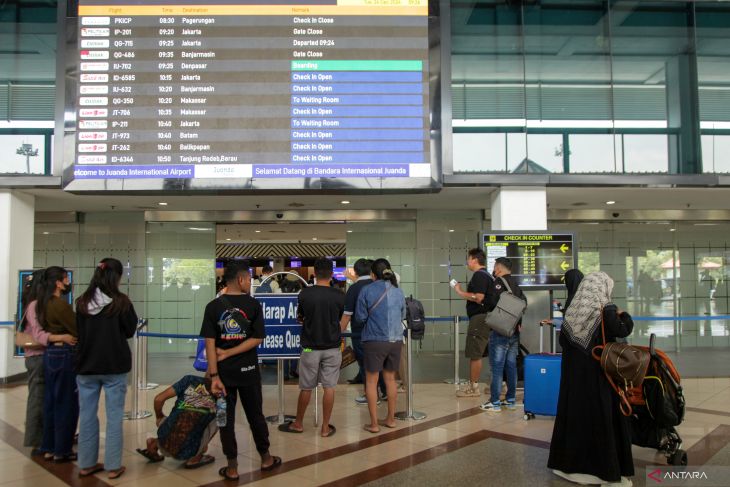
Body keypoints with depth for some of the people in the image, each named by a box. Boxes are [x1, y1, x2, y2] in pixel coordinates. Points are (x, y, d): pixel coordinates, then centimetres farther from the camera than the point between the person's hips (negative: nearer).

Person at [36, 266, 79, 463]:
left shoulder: (44, 304, 9)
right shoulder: (61, 304, -18)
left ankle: (49, 448, 24)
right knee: (66, 404, 2)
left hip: (50, 353, 9)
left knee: (51, 402, 15)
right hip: (64, 355, -9)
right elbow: (77, 331, -15)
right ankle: (62, 451, 10)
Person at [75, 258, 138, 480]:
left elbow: (79, 332, 11)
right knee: (114, 417, 5)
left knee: (87, 415, 13)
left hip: (86, 366, 4)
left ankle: (87, 464, 22)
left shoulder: (82, 302, -1)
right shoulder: (121, 301, -13)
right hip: (115, 366, -4)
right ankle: (113, 466, 10)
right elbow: (130, 331, -2)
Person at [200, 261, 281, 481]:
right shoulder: (253, 304, -7)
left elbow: (210, 343, -11)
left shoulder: (213, 306, -6)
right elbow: (257, 339, -13)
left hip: (224, 372, 0)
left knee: (226, 418, 10)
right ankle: (266, 458, 29)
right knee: (255, 415, 15)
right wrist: (228, 353, -10)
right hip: (248, 370, 0)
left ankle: (232, 467, 18)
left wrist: (214, 375, -11)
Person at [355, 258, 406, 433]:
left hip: (375, 340, -4)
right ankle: (390, 419, 27)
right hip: (395, 340, 4)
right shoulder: (398, 292, 5)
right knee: (390, 379, 17)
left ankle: (374, 423, 9)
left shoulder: (367, 291, -8)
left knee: (371, 381, 7)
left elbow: (360, 317, -4)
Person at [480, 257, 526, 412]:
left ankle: (495, 402, 0)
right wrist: (518, 322, 12)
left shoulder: (499, 282, -11)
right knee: (511, 366, 12)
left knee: (497, 367, -3)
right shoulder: (516, 285, 13)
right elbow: (523, 303, 11)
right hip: (514, 331, 8)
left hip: (500, 331, -8)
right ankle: (511, 400, 19)